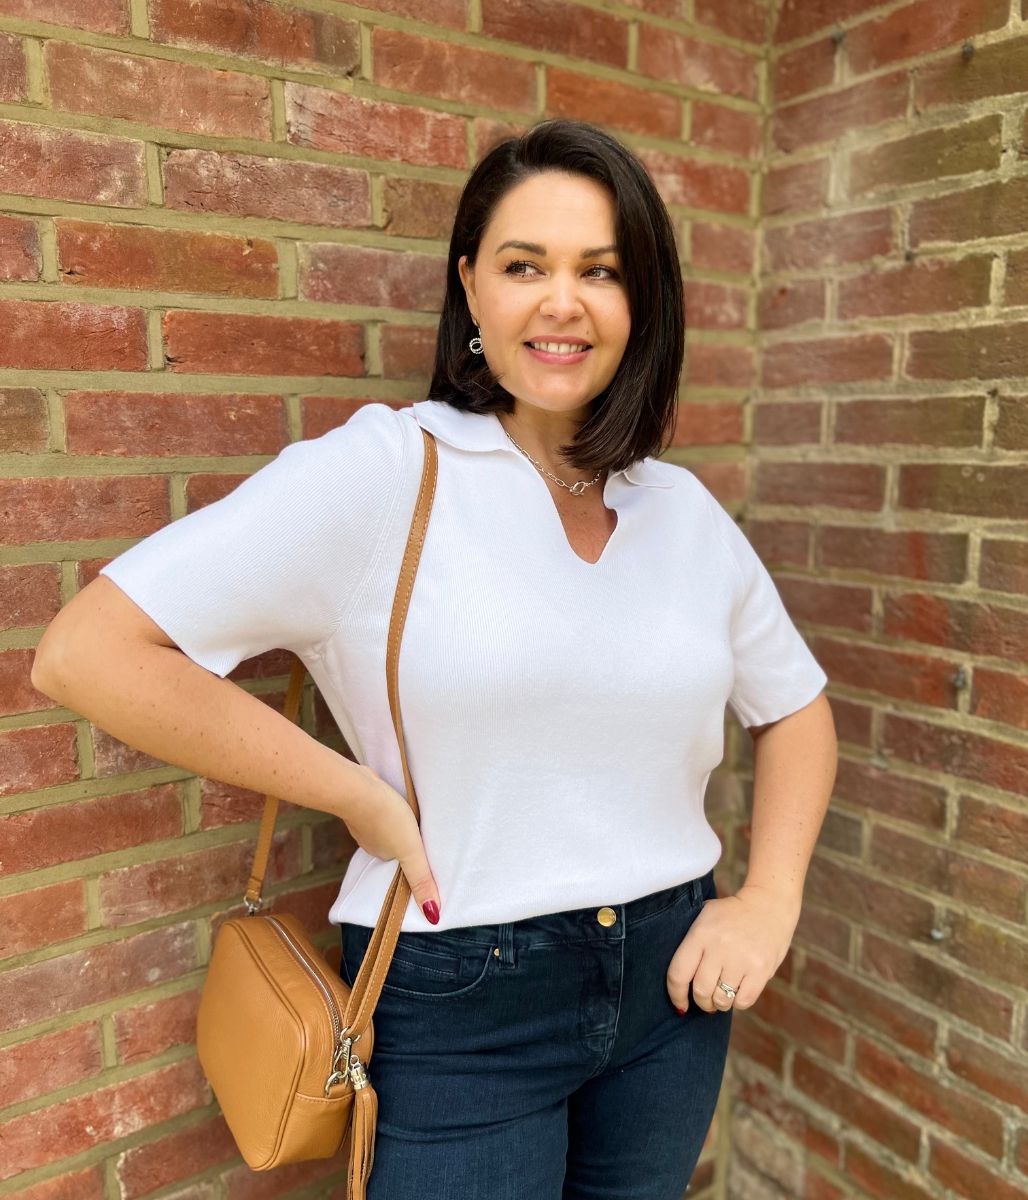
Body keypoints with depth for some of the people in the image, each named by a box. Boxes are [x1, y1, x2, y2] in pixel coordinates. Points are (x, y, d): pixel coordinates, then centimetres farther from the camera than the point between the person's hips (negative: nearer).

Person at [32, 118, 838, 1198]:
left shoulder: (685, 510, 1)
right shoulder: (384, 470, -15)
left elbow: (796, 706, 13)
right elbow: (85, 653, -19)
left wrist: (771, 900, 0)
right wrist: (362, 798, -18)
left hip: (672, 982, 5)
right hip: (460, 1004, -4)